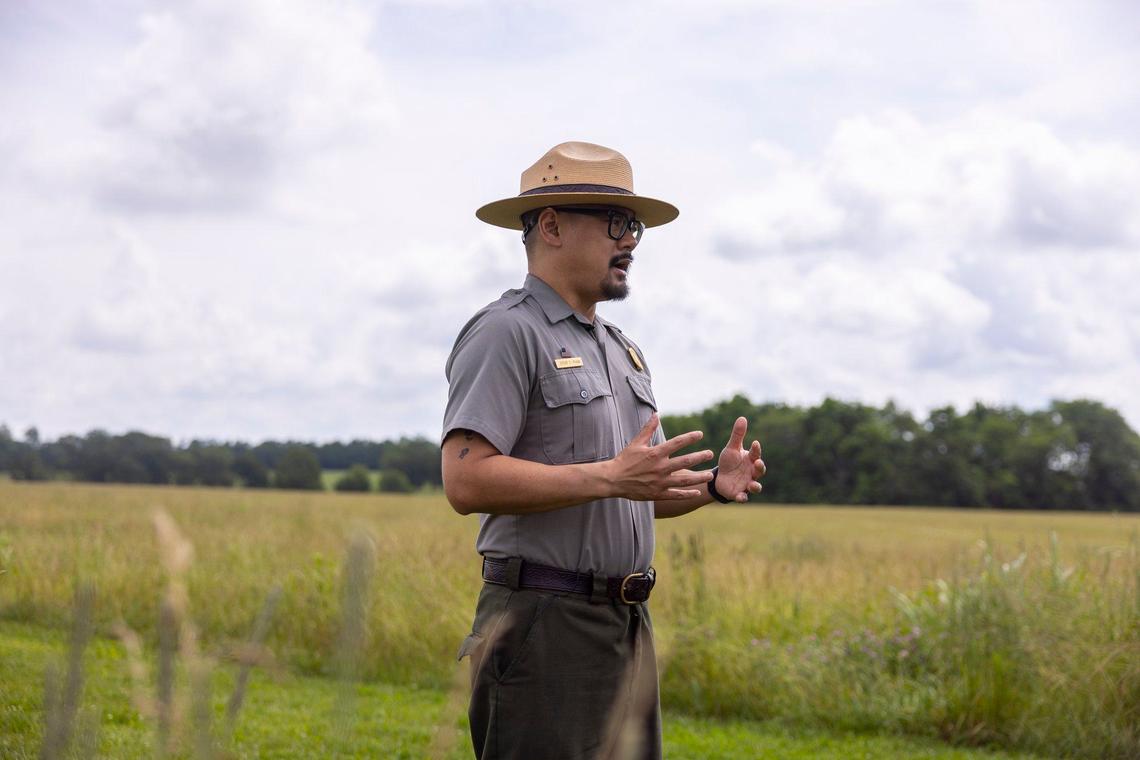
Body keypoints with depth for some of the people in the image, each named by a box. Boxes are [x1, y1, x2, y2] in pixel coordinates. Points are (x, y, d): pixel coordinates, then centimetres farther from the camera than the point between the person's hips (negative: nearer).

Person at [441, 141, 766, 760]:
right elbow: (467, 481, -20)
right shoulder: (505, 334, -9)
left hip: (626, 624, 9)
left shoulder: (620, 349, 20)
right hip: (543, 623, -9)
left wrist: (712, 484, 1)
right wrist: (610, 476, -24)